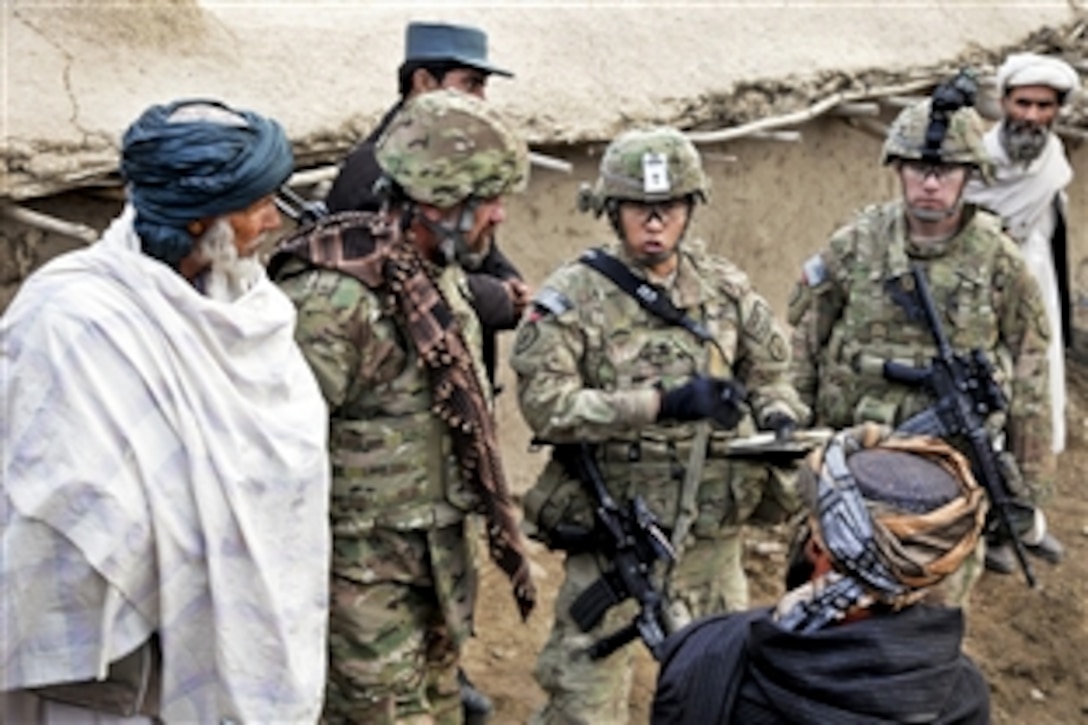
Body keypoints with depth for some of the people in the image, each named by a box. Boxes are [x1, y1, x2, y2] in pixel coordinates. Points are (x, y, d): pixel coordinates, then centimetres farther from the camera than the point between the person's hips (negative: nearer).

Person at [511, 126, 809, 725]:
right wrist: (662, 402, -27)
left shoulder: (725, 287, 4)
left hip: (713, 535, 4)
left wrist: (779, 418, -8)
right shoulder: (573, 296, -10)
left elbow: (767, 372, 15)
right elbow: (545, 403, -20)